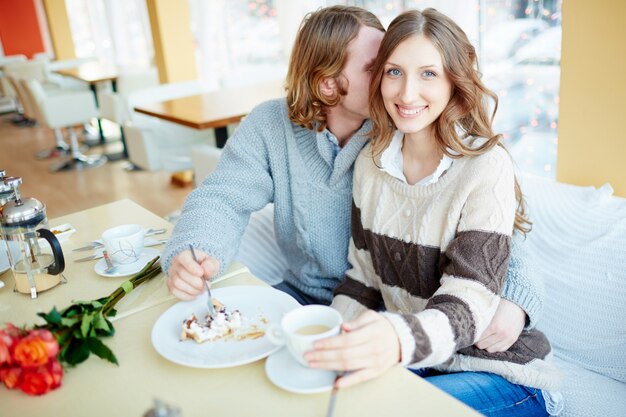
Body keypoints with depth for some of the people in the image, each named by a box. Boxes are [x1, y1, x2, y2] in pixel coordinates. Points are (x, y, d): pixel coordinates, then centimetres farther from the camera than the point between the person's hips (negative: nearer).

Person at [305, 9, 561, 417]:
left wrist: (399, 339, -44)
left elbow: (467, 306, -23)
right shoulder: (370, 162, -1)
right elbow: (363, 276, 7)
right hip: (404, 358, 5)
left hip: (496, 372, -4)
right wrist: (331, 335, -11)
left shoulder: (487, 169, -18)